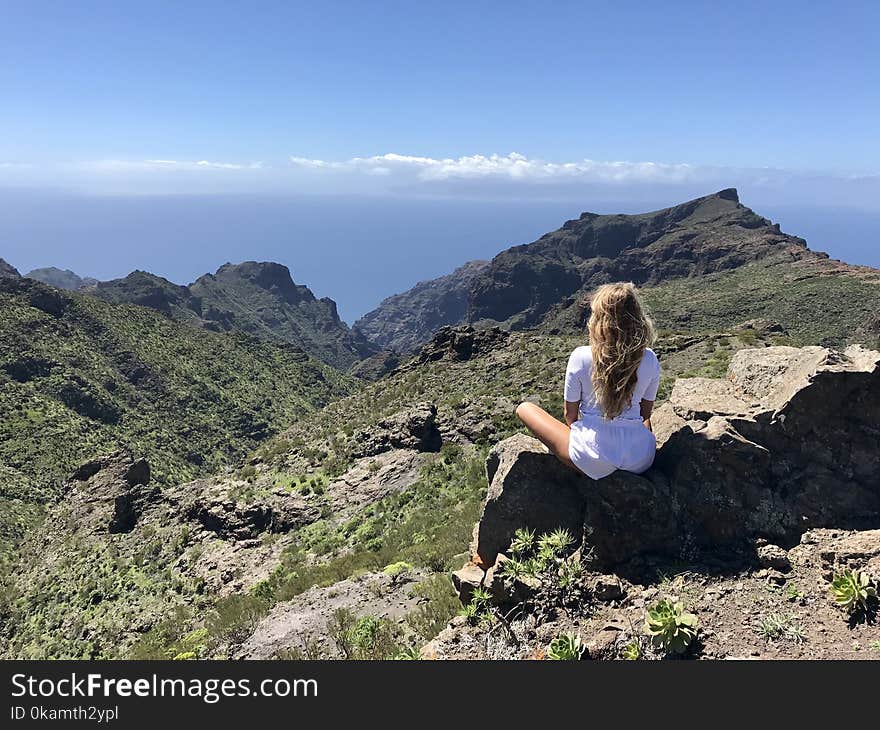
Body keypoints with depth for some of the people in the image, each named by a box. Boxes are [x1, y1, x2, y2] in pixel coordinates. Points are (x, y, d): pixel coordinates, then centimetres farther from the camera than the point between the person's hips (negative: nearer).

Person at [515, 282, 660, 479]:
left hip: (595, 461, -4)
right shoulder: (649, 359, -6)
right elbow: (645, 414, 7)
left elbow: (570, 415, -3)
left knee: (524, 408, 13)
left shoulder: (580, 357, -14)